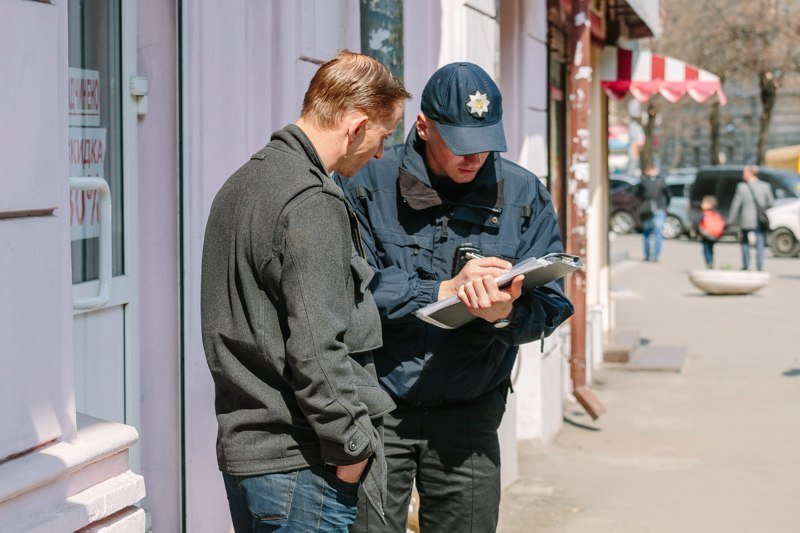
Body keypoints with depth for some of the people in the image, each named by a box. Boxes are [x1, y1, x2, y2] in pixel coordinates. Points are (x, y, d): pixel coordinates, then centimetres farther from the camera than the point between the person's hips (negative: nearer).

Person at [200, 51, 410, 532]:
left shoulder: (242, 184, 15)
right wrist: (352, 444, -13)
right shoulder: (312, 203, -17)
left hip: (241, 451, 10)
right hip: (298, 464, -10)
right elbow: (315, 348, -22)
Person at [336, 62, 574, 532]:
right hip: (375, 411, -2)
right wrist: (444, 291, -19)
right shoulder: (367, 185, -4)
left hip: (469, 416, 2)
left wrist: (505, 314, -23)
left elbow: (550, 304, -1)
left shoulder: (524, 195, 4)